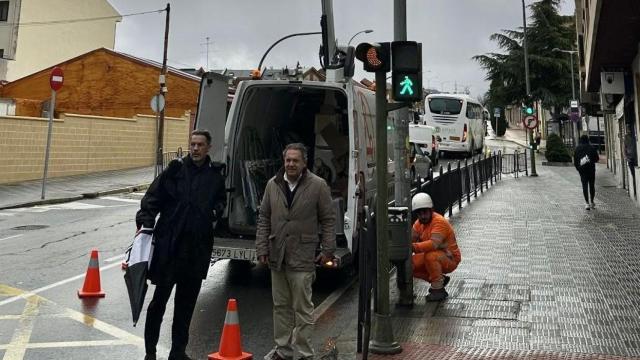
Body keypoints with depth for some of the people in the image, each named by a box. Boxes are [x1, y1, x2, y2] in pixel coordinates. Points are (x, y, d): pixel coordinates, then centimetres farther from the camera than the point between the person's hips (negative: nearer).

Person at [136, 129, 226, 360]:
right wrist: (145, 222, -15)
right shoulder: (176, 169, -2)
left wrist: (216, 210, 4)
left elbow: (220, 200, 24)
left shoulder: (215, 175, 8)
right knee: (160, 297, 3)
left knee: (187, 302, 12)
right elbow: (153, 197, -4)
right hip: (169, 244, -3)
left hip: (199, 247, 3)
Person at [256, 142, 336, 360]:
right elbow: (264, 219, 12)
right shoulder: (273, 185, 8)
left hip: (302, 257, -4)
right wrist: (262, 248, 6)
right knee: (280, 306, 14)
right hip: (277, 256, 5)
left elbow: (328, 220, 0)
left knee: (302, 308, 1)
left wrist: (328, 250, -4)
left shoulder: (318, 185, -3)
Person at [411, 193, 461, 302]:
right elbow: (410, 239, -4)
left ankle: (438, 289, -18)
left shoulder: (439, 222, -24)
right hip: (434, 256, 8)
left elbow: (434, 244, -39)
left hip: (450, 259, -8)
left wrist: (414, 247, -47)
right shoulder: (419, 222, 3)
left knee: (430, 256, -37)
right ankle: (440, 279, 10)